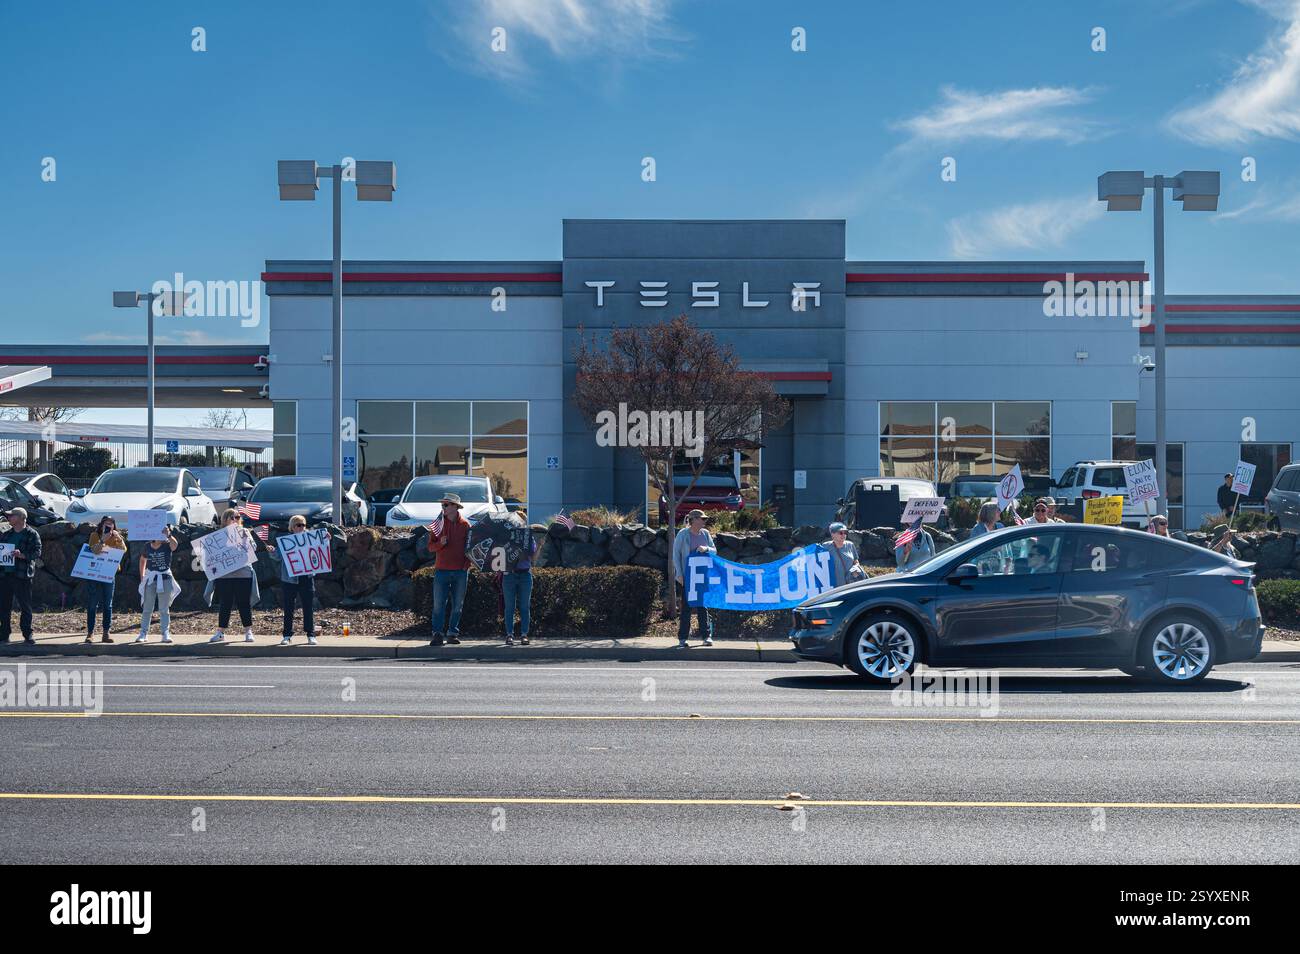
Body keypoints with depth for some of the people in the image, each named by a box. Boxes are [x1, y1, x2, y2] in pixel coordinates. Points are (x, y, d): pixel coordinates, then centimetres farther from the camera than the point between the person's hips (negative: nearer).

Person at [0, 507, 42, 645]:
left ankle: (27, 635, 3)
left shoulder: (32, 535, -1)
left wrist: (22, 555, -24)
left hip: (22, 575, -5)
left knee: (25, 606, -2)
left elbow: (37, 553, -9)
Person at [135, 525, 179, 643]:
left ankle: (166, 634, 6)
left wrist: (168, 535, -41)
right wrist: (142, 576, 11)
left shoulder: (167, 545, -7)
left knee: (164, 609, 4)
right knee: (147, 609, 6)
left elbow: (175, 544, -31)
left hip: (165, 579, -2)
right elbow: (143, 560, 15)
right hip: (150, 579, 2)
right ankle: (143, 633, 11)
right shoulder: (147, 546, 1)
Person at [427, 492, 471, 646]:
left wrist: (466, 565, -4)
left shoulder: (465, 524, 4)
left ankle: (453, 633, 14)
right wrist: (440, 543, -14)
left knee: (457, 605, 6)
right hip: (442, 569, 0)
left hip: (460, 571, 0)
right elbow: (430, 547, 6)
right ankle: (438, 634, -5)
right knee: (439, 604, -6)